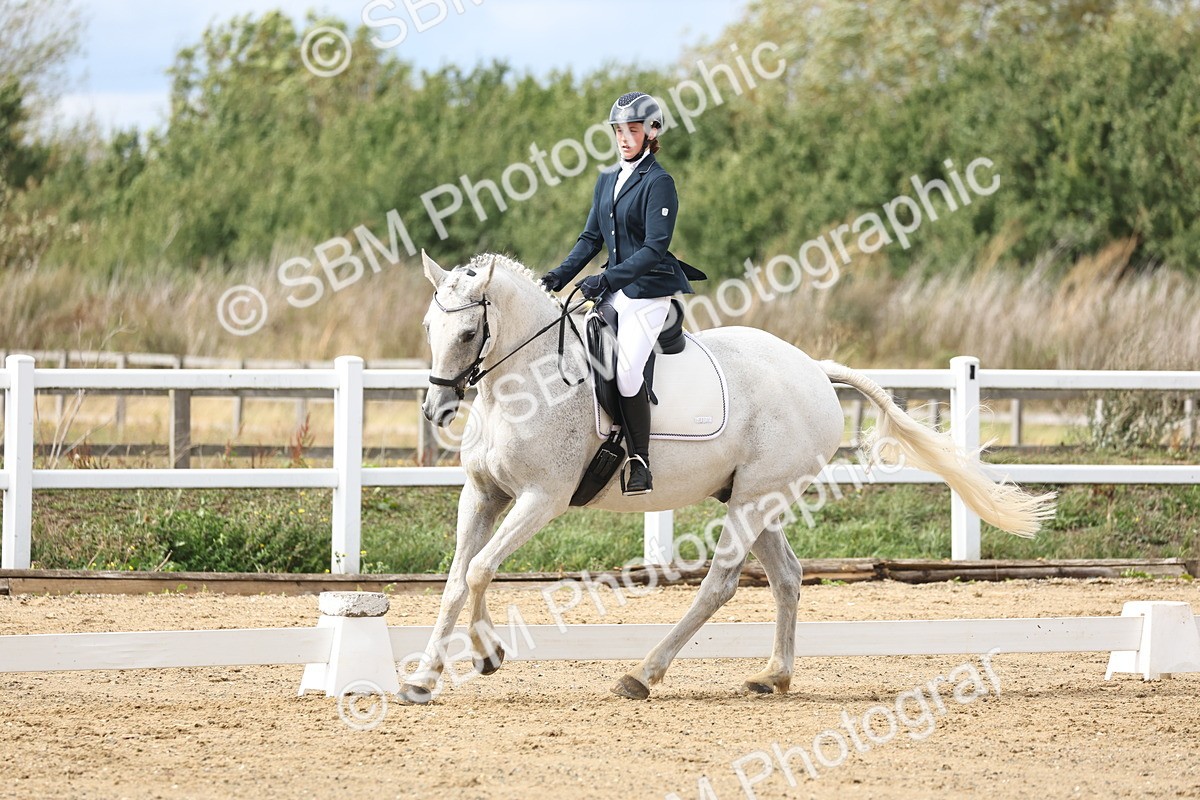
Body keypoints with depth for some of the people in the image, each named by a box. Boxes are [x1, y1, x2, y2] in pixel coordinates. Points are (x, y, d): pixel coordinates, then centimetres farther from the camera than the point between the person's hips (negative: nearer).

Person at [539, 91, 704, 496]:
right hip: (613, 288, 8)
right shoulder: (607, 180, 14)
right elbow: (592, 238, 16)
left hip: (648, 291, -8)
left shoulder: (658, 182, -10)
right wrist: (560, 276, 0)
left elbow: (654, 248, -17)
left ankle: (640, 463, -12)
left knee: (626, 373, -22)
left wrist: (607, 280, -25)